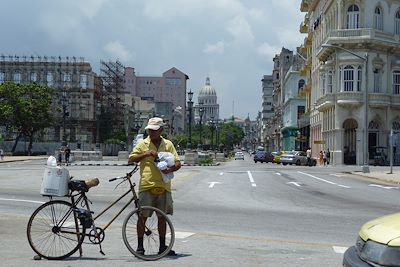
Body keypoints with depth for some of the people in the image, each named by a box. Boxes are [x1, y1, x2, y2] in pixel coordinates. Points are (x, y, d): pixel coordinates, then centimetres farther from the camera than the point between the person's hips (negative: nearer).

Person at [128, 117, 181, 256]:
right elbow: (130, 160, 1)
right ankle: (140, 246, 7)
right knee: (143, 216, -2)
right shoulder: (143, 144, 6)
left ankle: (162, 246, 19)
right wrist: (146, 154, -12)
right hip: (146, 186, -2)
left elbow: (178, 162, 8)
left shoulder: (168, 144, 10)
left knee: (162, 217, 9)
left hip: (163, 186, 2)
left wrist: (170, 169, -14)